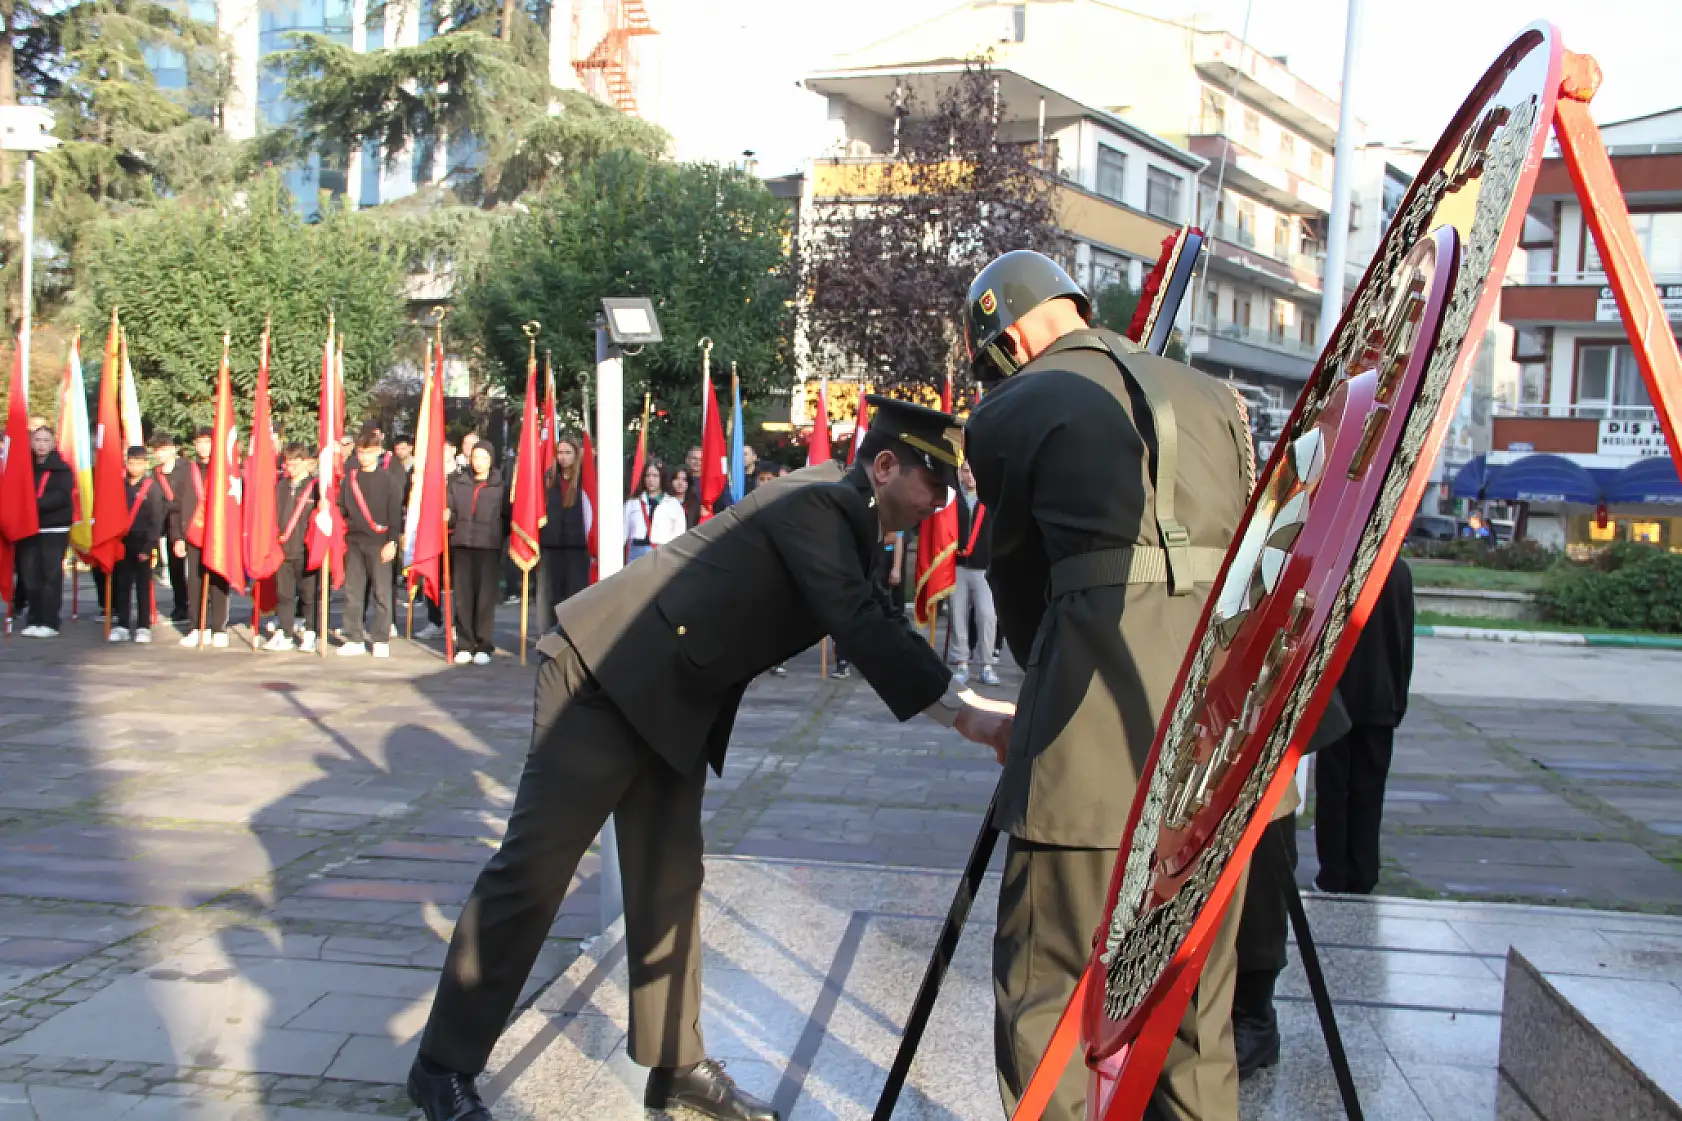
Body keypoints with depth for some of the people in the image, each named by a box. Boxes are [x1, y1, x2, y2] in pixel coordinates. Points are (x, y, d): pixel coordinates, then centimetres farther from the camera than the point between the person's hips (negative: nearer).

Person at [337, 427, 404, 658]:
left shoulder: (388, 478, -1)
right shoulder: (350, 477, 10)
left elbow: (395, 512, -4)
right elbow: (341, 507, 15)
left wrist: (392, 541, -9)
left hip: (379, 542, -4)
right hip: (354, 541, 4)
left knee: (381, 592, -2)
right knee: (352, 592, 6)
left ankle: (381, 641, 5)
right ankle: (354, 639, 12)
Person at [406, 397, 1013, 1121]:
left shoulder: (843, 522, 13)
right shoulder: (818, 501, -17)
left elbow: (873, 628, 18)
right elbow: (859, 626, -27)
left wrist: (966, 704, 16)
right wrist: (960, 715, -27)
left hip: (671, 707, 10)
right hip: (605, 675, -10)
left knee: (670, 886, 11)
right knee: (531, 873, -3)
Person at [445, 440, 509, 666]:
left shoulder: (501, 487, 5)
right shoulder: (458, 484, 12)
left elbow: (508, 518, 7)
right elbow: (450, 514, 13)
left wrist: (501, 539, -5)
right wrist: (448, 517, -7)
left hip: (489, 547, -3)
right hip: (461, 546, 3)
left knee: (486, 597, -3)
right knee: (463, 596, 3)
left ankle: (483, 646, 4)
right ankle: (466, 645, 10)